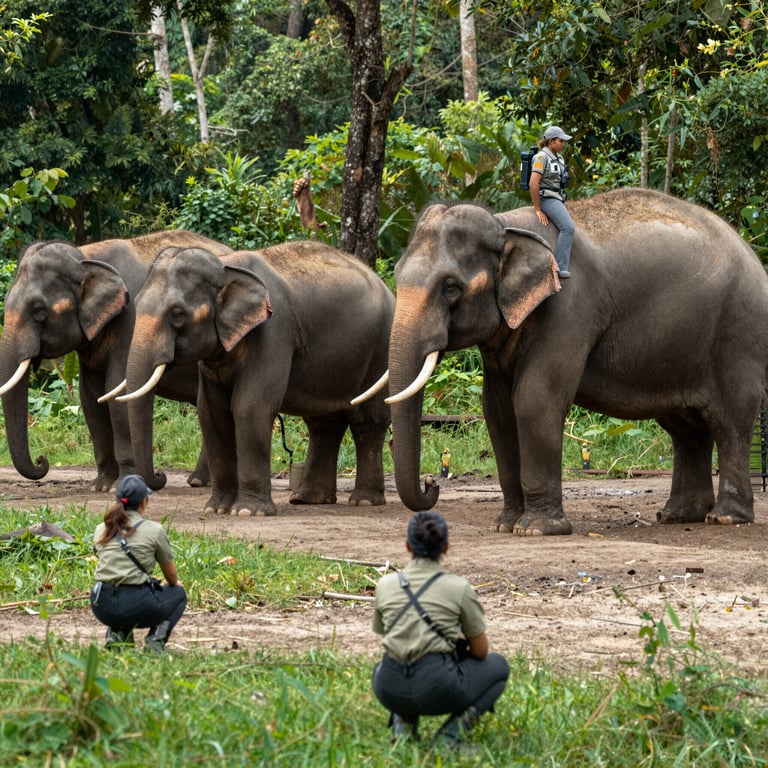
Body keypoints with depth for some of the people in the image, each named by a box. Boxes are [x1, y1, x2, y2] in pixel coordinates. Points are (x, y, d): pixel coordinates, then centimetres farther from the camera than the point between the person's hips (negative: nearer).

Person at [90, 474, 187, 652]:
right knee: (178, 593, 26)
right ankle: (157, 637, 0)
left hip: (102, 607, 4)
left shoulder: (101, 530, 9)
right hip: (136, 606, -4)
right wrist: (175, 584, 38)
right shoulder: (154, 531, -3)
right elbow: (171, 575, 12)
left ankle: (117, 632, 11)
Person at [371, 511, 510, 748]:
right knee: (498, 666, 26)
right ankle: (452, 731, 3)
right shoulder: (459, 588, -6)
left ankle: (403, 722, 12)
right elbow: (480, 651, 3)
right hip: (438, 688, -4)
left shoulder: (385, 585, 3)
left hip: (391, 691, 4)